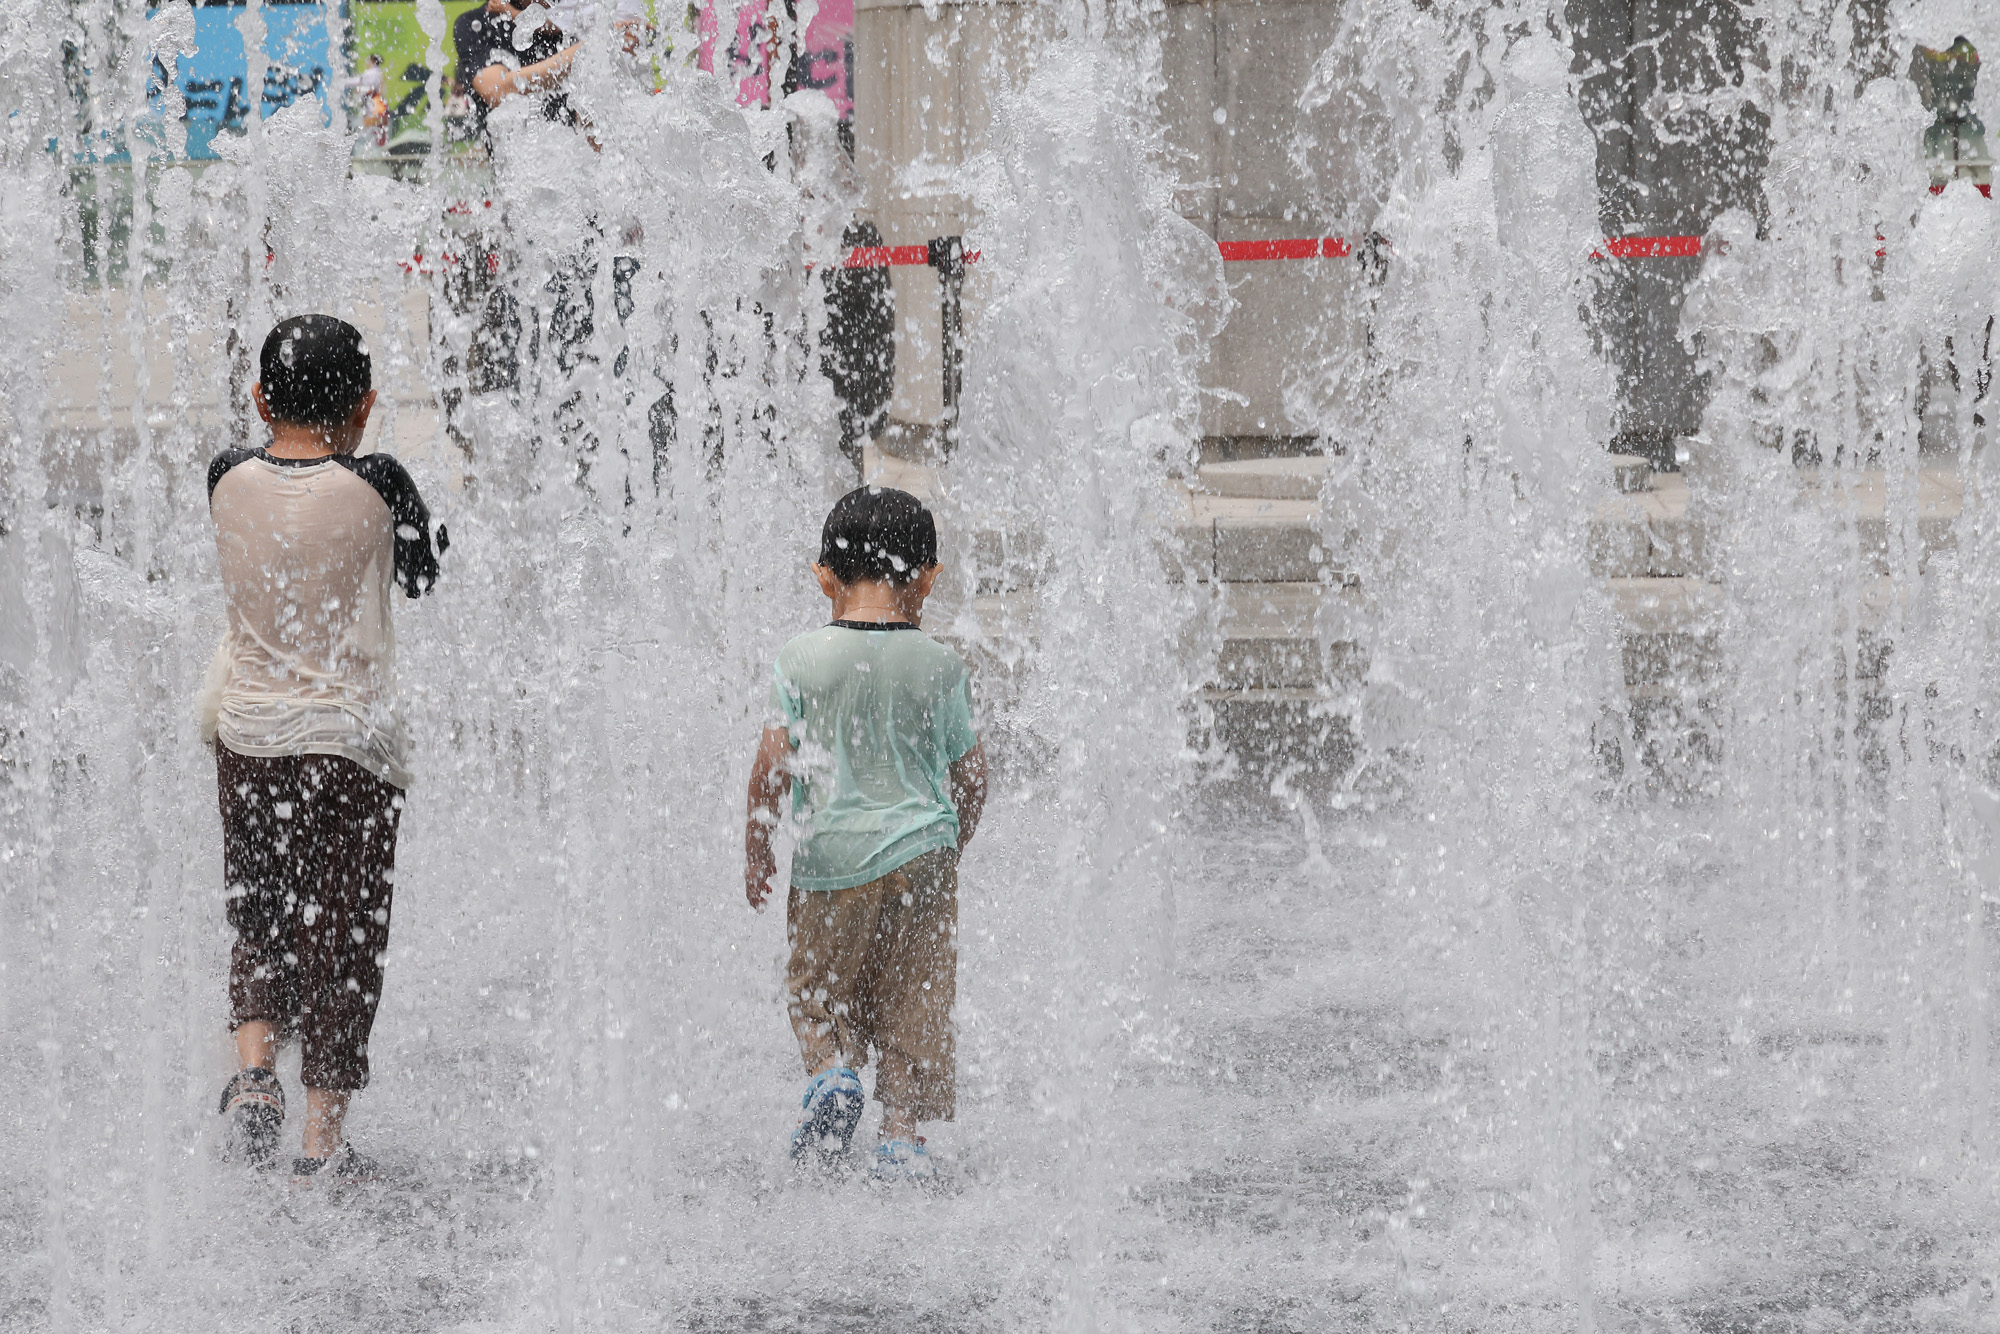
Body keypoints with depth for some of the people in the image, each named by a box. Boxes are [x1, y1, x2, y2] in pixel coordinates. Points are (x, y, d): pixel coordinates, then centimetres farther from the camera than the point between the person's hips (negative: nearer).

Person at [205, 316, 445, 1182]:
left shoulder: (229, 480, -3)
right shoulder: (377, 486, -11)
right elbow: (426, 580, 4)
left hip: (245, 730, 3)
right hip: (348, 739, -3)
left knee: (260, 919, 18)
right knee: (340, 938, 4)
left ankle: (253, 1069, -3)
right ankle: (324, 1136, 5)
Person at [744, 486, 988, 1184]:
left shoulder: (800, 659, -4)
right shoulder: (941, 666, -1)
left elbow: (773, 764, -7)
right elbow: (971, 774, 6)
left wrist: (756, 845, 6)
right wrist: (953, 845, 23)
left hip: (829, 856, -1)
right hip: (921, 852, 1)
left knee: (817, 992, 14)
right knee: (914, 1003, 8)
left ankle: (830, 1068, -12)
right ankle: (902, 1136, 2)